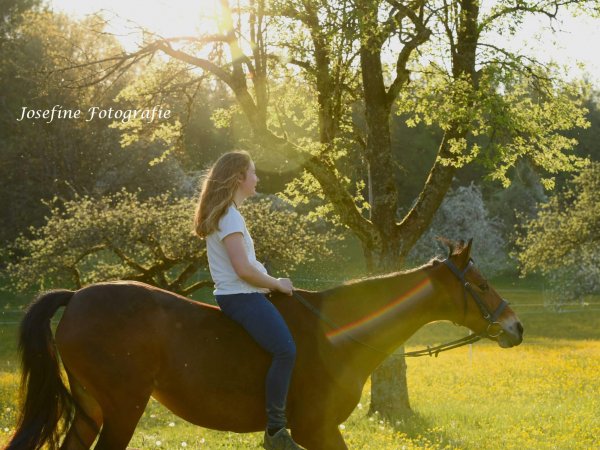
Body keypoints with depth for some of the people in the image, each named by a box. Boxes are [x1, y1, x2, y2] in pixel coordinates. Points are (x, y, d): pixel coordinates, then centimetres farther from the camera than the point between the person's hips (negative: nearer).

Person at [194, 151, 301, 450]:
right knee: (285, 349, -24)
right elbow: (244, 270, -21)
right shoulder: (229, 216, -14)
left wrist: (272, 282, 14)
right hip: (241, 296, -11)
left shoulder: (224, 213, 18)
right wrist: (277, 284, -8)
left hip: (236, 295, 11)